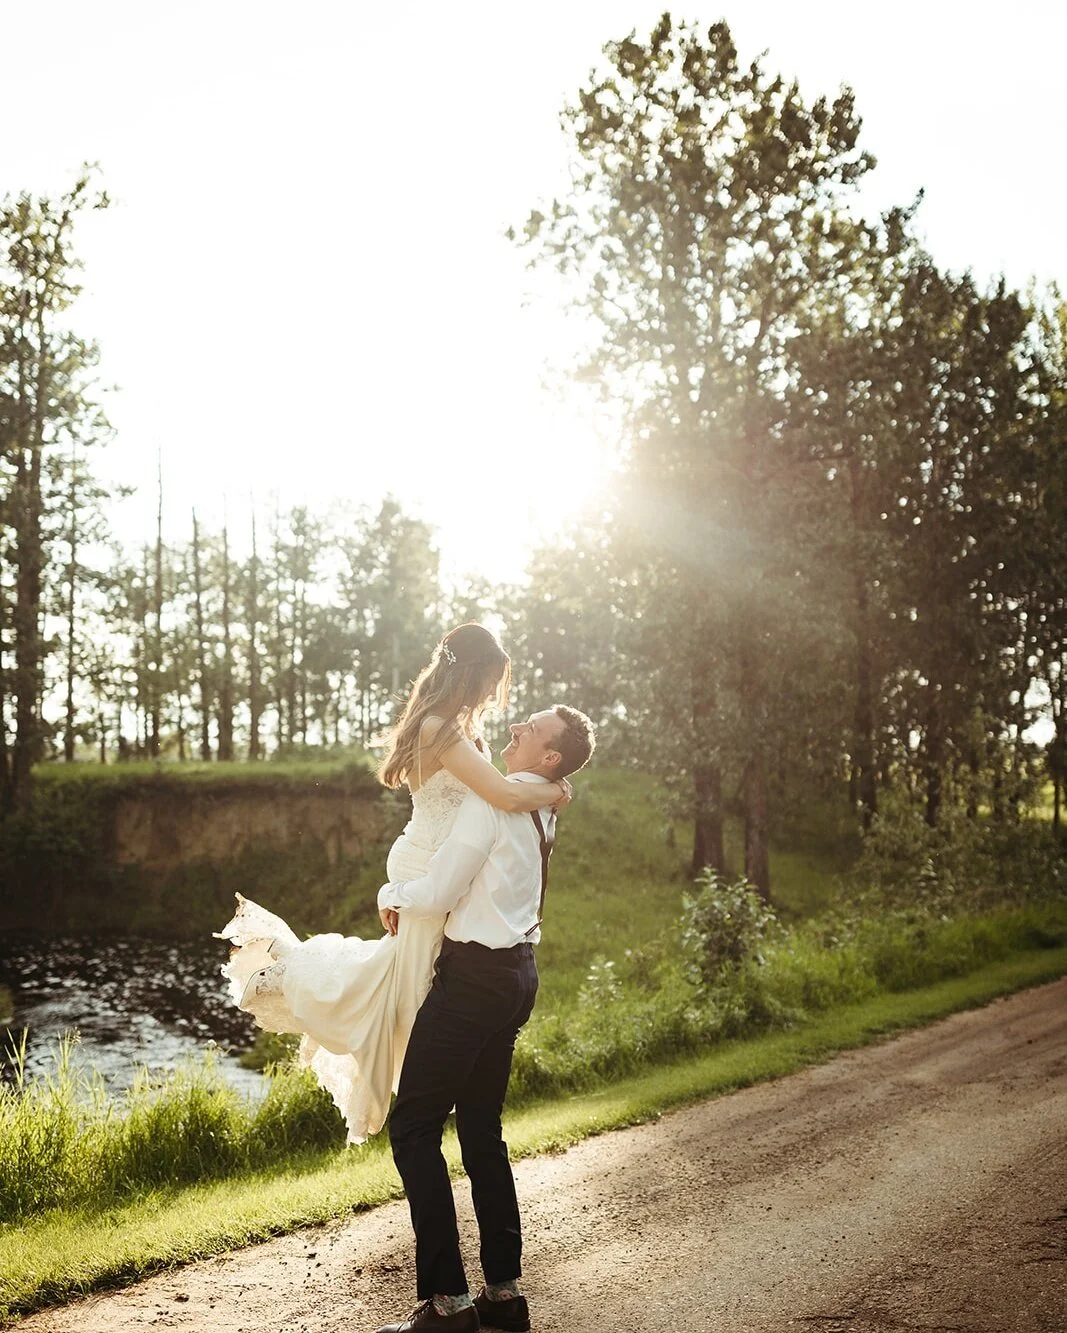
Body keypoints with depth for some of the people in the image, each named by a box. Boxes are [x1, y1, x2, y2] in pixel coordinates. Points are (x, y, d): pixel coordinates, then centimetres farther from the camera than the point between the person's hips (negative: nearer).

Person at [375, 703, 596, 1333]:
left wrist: (392, 894, 3)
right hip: (517, 973, 9)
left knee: (413, 1128, -3)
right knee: (482, 1129, 15)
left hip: (475, 975, -9)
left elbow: (436, 895, -17)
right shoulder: (541, 811, 11)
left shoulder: (490, 802, -17)